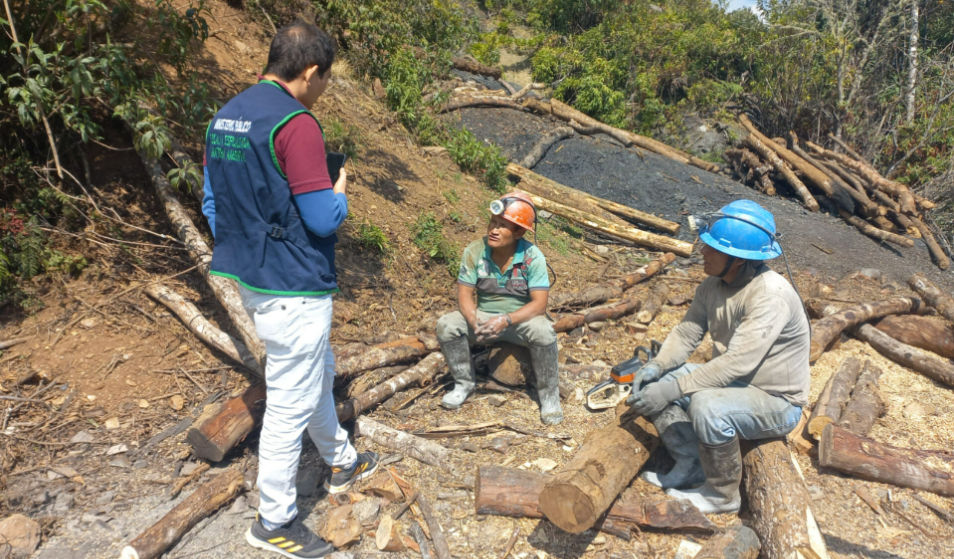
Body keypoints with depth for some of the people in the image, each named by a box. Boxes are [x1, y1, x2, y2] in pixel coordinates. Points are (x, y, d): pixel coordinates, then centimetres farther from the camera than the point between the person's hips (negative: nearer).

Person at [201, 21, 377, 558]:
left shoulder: (225, 116, 9)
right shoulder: (296, 123, -19)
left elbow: (214, 204, 15)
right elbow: (323, 219, -20)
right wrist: (341, 191, 1)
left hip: (253, 279, 10)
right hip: (293, 288, -10)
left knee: (319, 373, 24)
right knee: (292, 403, 5)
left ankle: (342, 462, 44)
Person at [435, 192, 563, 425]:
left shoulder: (533, 257, -19)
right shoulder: (474, 252, -14)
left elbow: (539, 304, -23)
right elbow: (464, 294, -11)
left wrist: (506, 320, -37)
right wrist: (474, 321, -31)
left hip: (521, 319, -2)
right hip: (484, 317, 3)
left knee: (544, 333, -34)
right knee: (447, 325, -22)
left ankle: (549, 396, -9)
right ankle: (464, 383, 2)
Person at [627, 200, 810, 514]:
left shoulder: (771, 295, -29)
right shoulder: (713, 285, -4)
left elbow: (737, 363, -35)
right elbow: (687, 333, 0)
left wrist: (674, 389, -36)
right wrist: (655, 367, -18)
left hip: (776, 402, -8)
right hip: (731, 383, 8)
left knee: (707, 406, -36)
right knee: (652, 384, -6)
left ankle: (722, 494, -8)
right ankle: (691, 466, 7)